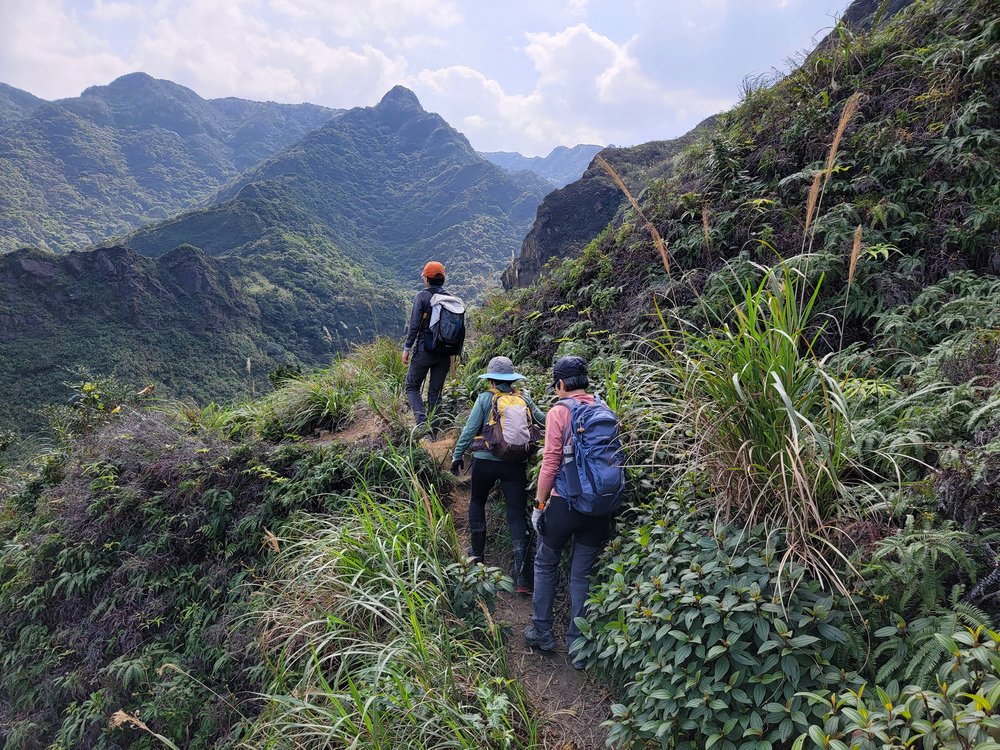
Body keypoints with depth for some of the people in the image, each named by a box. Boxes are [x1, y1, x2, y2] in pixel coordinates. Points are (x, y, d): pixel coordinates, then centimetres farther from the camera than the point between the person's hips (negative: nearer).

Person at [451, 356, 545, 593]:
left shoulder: (486, 398, -5)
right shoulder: (524, 398, 2)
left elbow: (469, 430, -4)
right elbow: (543, 419, 15)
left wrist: (457, 456, 6)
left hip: (486, 461, -1)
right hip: (517, 465, 2)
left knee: (477, 503, 24)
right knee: (518, 516, 1)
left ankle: (477, 553, 33)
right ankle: (522, 576, -5)